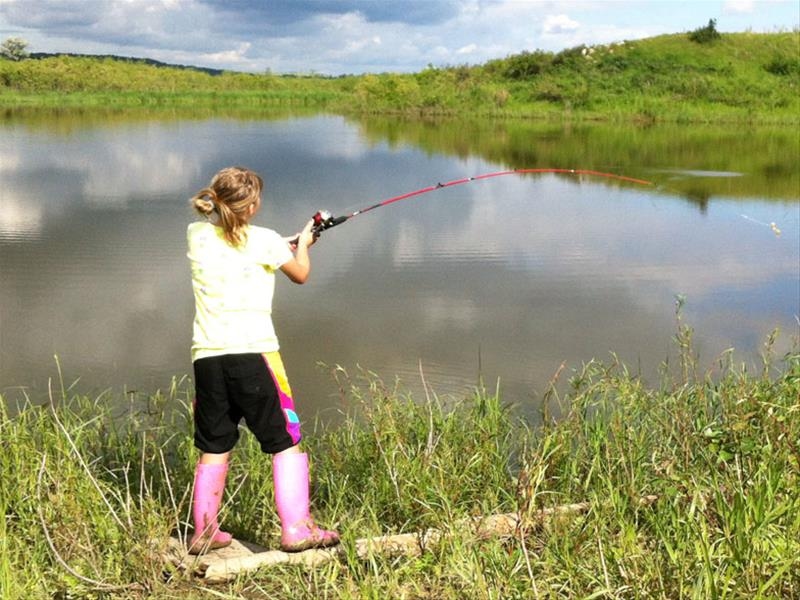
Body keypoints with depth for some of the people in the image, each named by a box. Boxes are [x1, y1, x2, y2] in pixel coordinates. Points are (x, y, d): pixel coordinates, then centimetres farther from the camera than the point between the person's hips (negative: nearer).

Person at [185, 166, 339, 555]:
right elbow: (301, 274, 15)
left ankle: (203, 532, 19)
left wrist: (286, 245, 30)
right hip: (253, 352, -4)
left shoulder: (198, 235, 9)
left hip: (207, 355, 5)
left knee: (213, 449, 14)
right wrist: (303, 243, 34)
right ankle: (296, 529, 2)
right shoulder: (265, 241, -2)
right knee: (286, 442, 5)